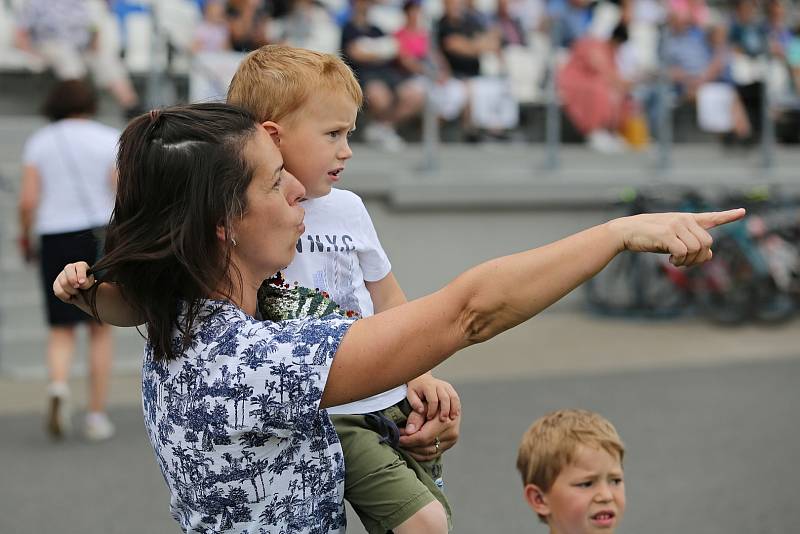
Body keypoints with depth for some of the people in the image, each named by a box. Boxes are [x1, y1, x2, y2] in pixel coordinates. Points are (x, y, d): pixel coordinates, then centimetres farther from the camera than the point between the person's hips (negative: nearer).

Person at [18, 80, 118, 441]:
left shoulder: (39, 143, 3)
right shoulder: (110, 140, 1)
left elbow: (28, 201, -5)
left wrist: (25, 237, 11)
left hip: (56, 241, 1)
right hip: (102, 238, 0)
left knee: (61, 332, 10)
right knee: (101, 329, 11)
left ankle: (59, 387, -20)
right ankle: (97, 416, 8)